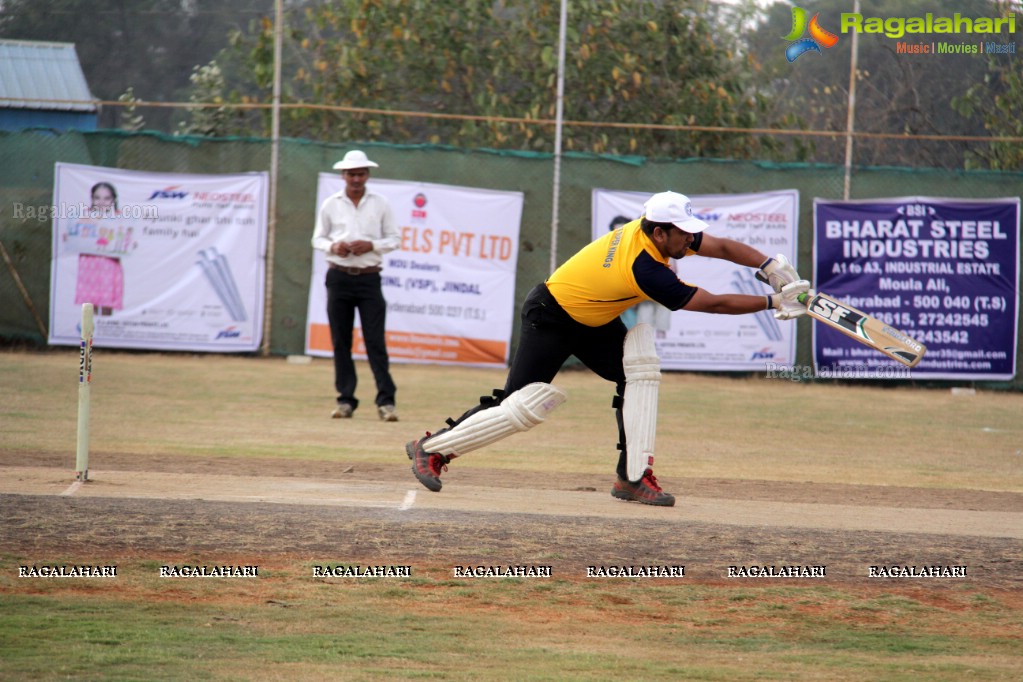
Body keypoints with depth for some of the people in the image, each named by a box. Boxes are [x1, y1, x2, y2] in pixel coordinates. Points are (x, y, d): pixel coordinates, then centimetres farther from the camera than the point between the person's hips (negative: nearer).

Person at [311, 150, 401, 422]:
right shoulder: (330, 205, 8)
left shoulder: (380, 205, 5)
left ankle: (386, 400, -12)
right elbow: (317, 238, 12)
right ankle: (346, 399, 8)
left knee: (375, 340, -9)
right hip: (339, 277, 2)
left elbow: (395, 239, 7)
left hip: (369, 278, -2)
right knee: (340, 341, 2)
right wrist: (332, 246, -10)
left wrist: (372, 245, -11)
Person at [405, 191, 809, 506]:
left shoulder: (653, 231, -11)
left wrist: (772, 267, -16)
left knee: (641, 372, -7)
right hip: (550, 317, -9)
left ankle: (634, 476, -8)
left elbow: (722, 247, -4)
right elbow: (714, 304, -31)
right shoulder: (645, 269, -35)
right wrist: (773, 303, -26)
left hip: (594, 321, 9)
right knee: (523, 406, -13)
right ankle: (431, 449, 2)